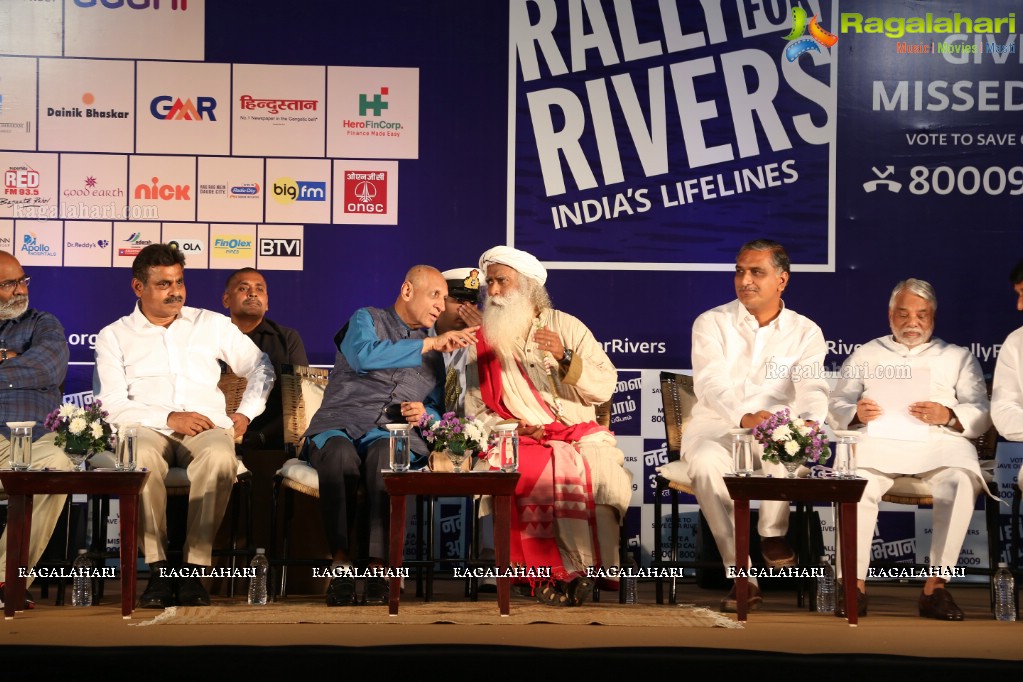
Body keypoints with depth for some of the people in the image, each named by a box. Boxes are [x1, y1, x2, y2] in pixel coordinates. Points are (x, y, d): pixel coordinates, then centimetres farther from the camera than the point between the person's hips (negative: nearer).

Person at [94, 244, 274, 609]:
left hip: (208, 427, 1)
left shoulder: (211, 324, 24)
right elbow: (110, 404, 4)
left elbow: (260, 367, 24)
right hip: (148, 428, -1)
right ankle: (158, 570, -32)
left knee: (220, 455, -38)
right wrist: (168, 419, -10)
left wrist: (245, 413, 6)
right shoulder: (113, 336, 17)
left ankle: (193, 570, -34)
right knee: (142, 454, -39)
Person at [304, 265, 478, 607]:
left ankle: (378, 569, -41)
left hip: (394, 437, 2)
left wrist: (424, 413, -1)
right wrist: (430, 343, -13)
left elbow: (437, 409, 25)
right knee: (341, 454, -39)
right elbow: (364, 356, -14)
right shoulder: (367, 320, 9)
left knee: (384, 454, -36)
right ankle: (341, 564, -37)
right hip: (339, 427, -2)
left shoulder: (434, 353, 24)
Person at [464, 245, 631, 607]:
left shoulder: (566, 326, 9)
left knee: (599, 469, -31)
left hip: (579, 434, 0)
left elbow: (605, 387, 1)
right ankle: (565, 572, -21)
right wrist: (509, 427, -11)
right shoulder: (484, 340, 12)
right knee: (549, 471, -33)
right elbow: (475, 408, 8)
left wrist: (564, 356, -14)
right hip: (521, 443, 0)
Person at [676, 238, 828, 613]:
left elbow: (812, 388, -10)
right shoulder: (711, 323, 2)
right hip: (716, 428, 0)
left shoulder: (805, 333, 7)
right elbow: (711, 384, -15)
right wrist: (746, 417, -37)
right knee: (707, 464, -35)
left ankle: (773, 535, -9)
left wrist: (809, 421, -36)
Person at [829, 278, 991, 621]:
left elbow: (980, 413, 13)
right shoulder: (865, 355, 28)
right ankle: (856, 585, -30)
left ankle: (935, 586, -30)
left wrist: (949, 416, -9)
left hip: (938, 441, 0)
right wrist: (856, 413, -5)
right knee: (857, 482, -35)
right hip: (878, 439, 0)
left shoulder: (958, 357, 26)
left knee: (960, 483, -35)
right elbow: (836, 406, 18)